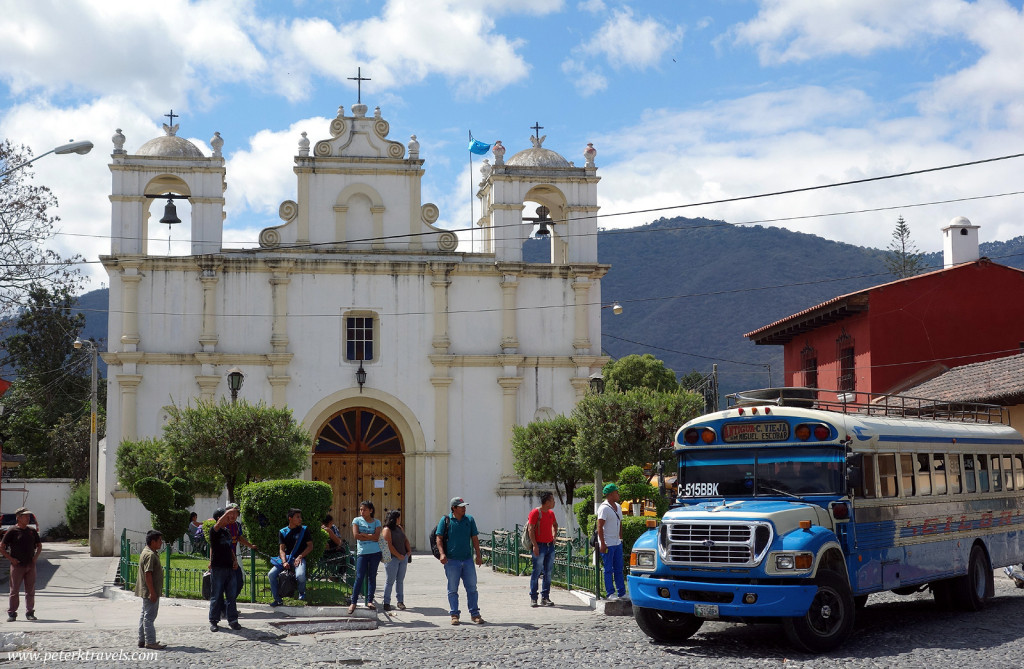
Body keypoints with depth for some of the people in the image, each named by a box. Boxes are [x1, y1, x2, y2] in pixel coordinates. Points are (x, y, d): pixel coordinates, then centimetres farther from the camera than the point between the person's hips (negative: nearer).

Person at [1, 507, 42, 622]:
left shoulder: (32, 531, 10)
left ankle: (30, 613, 12)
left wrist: (35, 557, 7)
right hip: (17, 565, -4)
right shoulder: (12, 531, -4)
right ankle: (12, 614, 4)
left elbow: (39, 545, 22)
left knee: (30, 590, 5)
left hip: (30, 565, 4)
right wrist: (11, 559, -10)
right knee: (14, 590, -2)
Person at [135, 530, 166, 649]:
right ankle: (150, 642, -3)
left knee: (144, 615, 15)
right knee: (149, 616, -6)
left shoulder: (146, 552, 14)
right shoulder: (150, 555, -20)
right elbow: (148, 574, -24)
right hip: (150, 592, -11)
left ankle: (142, 640, 23)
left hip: (147, 591, 11)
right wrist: (152, 592, -24)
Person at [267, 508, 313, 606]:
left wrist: (300, 557, -10)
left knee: (300, 575, -33)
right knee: (271, 574, -16)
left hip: (299, 558, -3)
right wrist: (284, 562, -11)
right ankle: (277, 599, 0)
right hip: (286, 558, 3)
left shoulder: (304, 529, 4)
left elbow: (310, 546, 3)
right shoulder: (283, 532, 9)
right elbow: (282, 549, 6)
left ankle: (302, 592, 3)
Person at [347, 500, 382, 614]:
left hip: (375, 553, 1)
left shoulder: (376, 522, 7)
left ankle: (370, 601, 12)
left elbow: (376, 537, -7)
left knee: (372, 577, 5)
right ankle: (353, 602, -3)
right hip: (362, 553, -1)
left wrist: (363, 534, -9)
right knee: (359, 577, -7)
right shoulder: (356, 520, 6)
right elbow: (356, 535, -7)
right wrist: (370, 537, -6)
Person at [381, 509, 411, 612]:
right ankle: (386, 602, 1)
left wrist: (409, 551, 6)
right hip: (392, 558, -7)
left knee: (400, 580, 9)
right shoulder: (387, 530, -8)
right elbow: (389, 545, -15)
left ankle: (400, 601, 14)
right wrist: (398, 555, -13)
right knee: (390, 581, -4)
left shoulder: (400, 528, 16)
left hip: (403, 557, 7)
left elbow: (406, 540, 21)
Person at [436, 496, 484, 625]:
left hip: (468, 559, 3)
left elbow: (474, 539, 11)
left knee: (472, 588, 3)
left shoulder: (469, 520, 8)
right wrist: (442, 553, -15)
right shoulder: (445, 520, -1)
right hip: (451, 560, -3)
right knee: (452, 589, 3)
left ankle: (475, 614, 11)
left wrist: (478, 555, 6)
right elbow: (439, 538, -2)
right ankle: (454, 615, 10)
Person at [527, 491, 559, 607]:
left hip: (550, 546, 7)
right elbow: (530, 529, -13)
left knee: (548, 573, 6)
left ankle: (545, 597, 12)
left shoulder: (551, 513, 14)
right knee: (537, 572, -5)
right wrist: (535, 545, -18)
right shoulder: (535, 512, -8)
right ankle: (533, 598, 0)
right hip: (540, 546, -7)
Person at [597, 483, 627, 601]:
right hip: (607, 544, -8)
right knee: (608, 570, -2)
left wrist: (621, 539, 17)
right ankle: (610, 594, 1)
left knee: (619, 569, 10)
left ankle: (622, 593, 15)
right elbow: (600, 527, -16)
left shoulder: (617, 507, 13)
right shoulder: (604, 508, -13)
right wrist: (602, 544, -19)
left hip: (617, 543, 8)